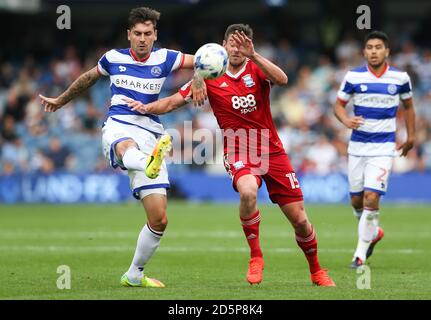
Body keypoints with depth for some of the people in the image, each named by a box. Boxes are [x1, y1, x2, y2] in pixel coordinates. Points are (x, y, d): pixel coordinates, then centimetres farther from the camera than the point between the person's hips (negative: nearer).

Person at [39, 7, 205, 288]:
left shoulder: (165, 59, 8)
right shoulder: (113, 58, 11)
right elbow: (89, 78, 30)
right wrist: (61, 100, 43)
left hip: (151, 135, 2)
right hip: (118, 127, -2)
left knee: (159, 220, -4)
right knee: (128, 147, -46)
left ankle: (134, 274, 17)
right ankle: (149, 165, -84)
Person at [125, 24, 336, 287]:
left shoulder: (257, 70, -2)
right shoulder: (210, 78, 0)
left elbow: (282, 79, -24)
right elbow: (173, 102, 3)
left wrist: (252, 55, -34)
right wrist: (147, 107, -15)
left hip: (271, 151, 1)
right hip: (238, 153, -1)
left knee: (300, 220, 0)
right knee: (247, 192, -36)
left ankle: (317, 271, 26)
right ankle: (256, 257, -16)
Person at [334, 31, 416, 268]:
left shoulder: (400, 78, -1)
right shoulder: (353, 77, -2)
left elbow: (408, 106, 15)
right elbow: (339, 105, 5)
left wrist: (410, 137, 13)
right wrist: (346, 120, -17)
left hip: (383, 148, -2)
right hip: (357, 146, 2)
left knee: (371, 198, -15)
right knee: (356, 200, 8)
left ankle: (361, 253, -5)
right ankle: (373, 232, 39)